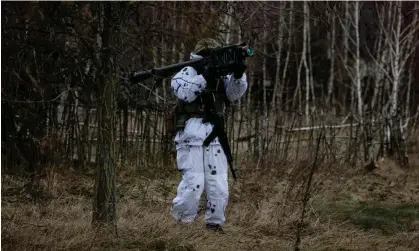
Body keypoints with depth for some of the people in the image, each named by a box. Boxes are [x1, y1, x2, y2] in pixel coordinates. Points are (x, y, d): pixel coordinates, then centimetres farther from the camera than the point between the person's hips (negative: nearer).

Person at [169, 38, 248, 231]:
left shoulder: (222, 76, 14)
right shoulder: (187, 72, 1)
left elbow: (235, 93, 0)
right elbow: (185, 92, -18)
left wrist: (238, 75, -18)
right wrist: (205, 76, -25)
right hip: (191, 137, -5)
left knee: (219, 185, 3)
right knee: (193, 182, -12)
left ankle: (215, 224, 14)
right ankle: (181, 223, 3)